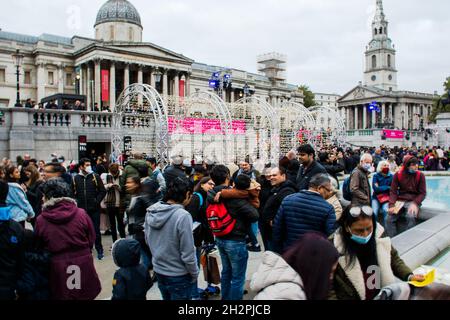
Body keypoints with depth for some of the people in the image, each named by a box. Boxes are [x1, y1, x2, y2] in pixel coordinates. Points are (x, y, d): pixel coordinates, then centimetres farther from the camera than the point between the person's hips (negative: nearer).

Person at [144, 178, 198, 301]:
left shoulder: (151, 211, -6)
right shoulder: (183, 216, -26)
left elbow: (147, 240, 7)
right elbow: (187, 254, -22)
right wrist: (194, 274, -7)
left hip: (158, 270, 6)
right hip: (178, 275, -6)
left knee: (166, 298, 25)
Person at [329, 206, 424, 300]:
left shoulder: (379, 237, -4)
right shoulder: (334, 249, -18)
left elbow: (394, 259, 14)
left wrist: (409, 276, 2)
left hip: (384, 295, 6)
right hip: (352, 297, -5)